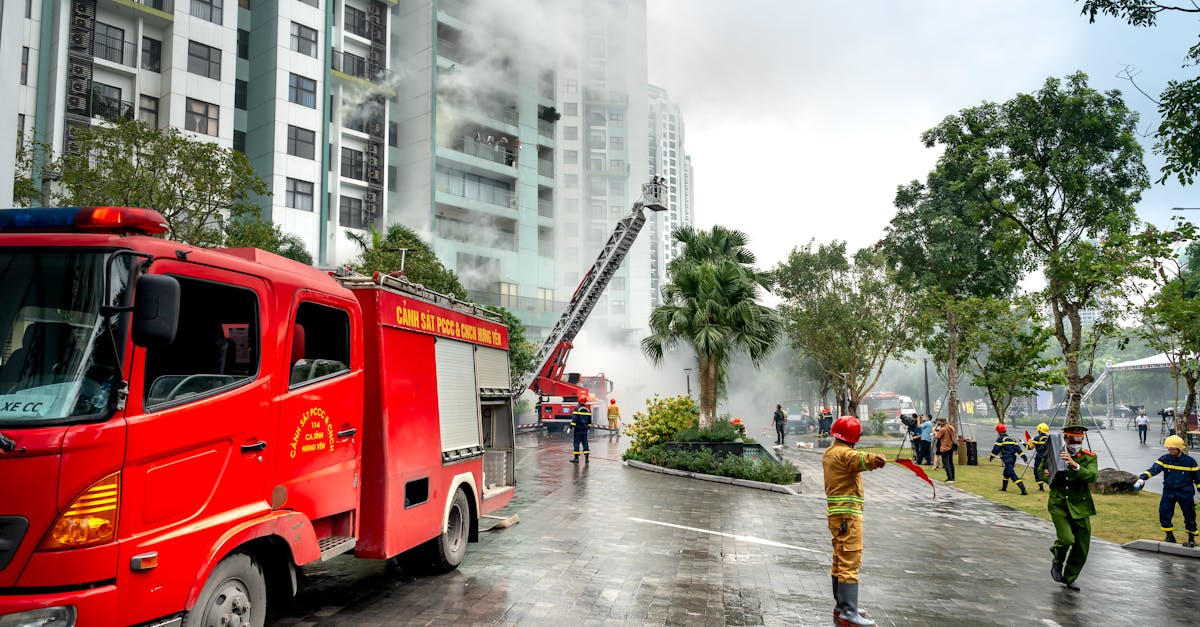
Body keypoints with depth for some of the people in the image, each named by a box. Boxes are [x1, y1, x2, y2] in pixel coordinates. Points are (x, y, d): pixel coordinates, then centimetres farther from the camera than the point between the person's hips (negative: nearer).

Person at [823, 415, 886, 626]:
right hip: (848, 515, -10)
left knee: (840, 562, 16)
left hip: (835, 513, 10)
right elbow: (858, 459, -38)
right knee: (850, 563, -10)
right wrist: (873, 459, -58)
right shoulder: (844, 453, -15)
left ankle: (841, 607, 25)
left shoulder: (828, 454, 16)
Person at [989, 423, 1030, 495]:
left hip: (1007, 459, -9)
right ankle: (1004, 488, 39)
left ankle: (1023, 490, -22)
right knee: (1006, 473, 26)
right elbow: (1018, 449, 10)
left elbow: (995, 450, -4)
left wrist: (991, 457, 10)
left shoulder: (1000, 439, -6)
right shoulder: (1012, 439, 16)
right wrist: (1025, 458, 7)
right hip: (1013, 459, 9)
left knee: (1013, 475, -13)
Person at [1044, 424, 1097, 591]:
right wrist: (1046, 474, -8)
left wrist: (1075, 465, -37)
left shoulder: (1089, 457, -4)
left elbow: (1092, 476, -22)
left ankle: (1069, 578, 29)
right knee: (1067, 539, -20)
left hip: (1079, 507, 1)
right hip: (1058, 504, -1)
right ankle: (1057, 562, 12)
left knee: (1082, 548, 6)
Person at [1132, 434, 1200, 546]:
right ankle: (1170, 537, 16)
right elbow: (1154, 469, -15)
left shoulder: (1190, 461, -6)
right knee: (1164, 514, -1)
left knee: (1189, 516, 4)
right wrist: (1142, 478, -29)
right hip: (1168, 492, 2)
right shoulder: (1165, 459, -3)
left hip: (1185, 493, -2)